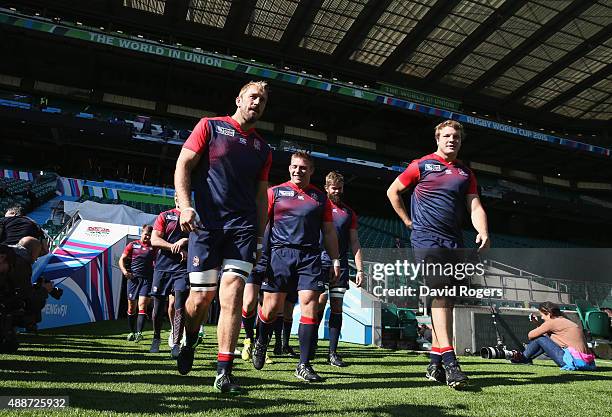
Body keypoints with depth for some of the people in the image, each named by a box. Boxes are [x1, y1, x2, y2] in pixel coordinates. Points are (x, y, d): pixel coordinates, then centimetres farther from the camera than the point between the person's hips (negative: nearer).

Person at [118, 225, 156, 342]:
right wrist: (124, 271, -9)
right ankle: (132, 332, 23)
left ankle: (139, 333, -15)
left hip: (147, 279, -1)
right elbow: (122, 259, 9)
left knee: (142, 305, -13)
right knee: (131, 307, 8)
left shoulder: (153, 248, 8)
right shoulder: (132, 245, 8)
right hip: (133, 278, 1)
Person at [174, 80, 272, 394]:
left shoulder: (262, 148, 19)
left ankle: (224, 373, -4)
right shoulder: (210, 126, 8)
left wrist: (260, 236, 15)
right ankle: (188, 344, 33)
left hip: (243, 226, 3)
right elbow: (183, 165, 2)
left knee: (232, 290, -10)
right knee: (202, 295, 1)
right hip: (206, 223, -2)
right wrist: (185, 205, -12)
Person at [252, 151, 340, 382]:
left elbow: (329, 233, 17)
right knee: (272, 307, -1)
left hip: (310, 256, 2)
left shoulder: (321, 198, 15)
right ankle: (261, 343, 32)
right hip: (280, 253, -1)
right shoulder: (275, 192, 10)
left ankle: (304, 365, 2)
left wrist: (335, 261, 13)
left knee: (310, 304, -8)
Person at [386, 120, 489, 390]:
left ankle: (435, 361, 15)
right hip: (426, 239, -5)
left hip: (454, 243, 5)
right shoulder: (422, 165, 5)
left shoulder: (466, 173, 18)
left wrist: (483, 232, -10)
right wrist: (409, 221, 6)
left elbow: (475, 206, 9)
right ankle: (449, 360, -18)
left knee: (445, 300, 6)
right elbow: (393, 191, 10)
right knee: (440, 295, -17)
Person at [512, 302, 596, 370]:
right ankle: (528, 358, 31)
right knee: (546, 340, 21)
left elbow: (530, 335, -5)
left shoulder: (553, 322, -9)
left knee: (539, 339, -1)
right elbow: (548, 335, 24)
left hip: (576, 360, -9)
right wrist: (537, 323, 18)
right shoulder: (565, 321, 17)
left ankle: (524, 358, 18)